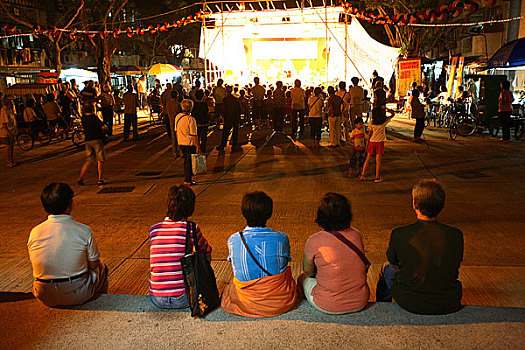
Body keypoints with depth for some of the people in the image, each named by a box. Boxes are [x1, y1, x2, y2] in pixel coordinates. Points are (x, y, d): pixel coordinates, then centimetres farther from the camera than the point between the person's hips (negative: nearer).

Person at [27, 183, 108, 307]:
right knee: (101, 269, 25)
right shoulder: (84, 231, -15)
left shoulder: (34, 233, -5)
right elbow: (93, 265, -5)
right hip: (77, 296, -3)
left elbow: (36, 265, 8)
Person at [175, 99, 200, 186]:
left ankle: (187, 178, 28)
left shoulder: (177, 117, 2)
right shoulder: (191, 119, -20)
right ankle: (188, 181, 11)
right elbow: (193, 135, -19)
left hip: (181, 143, 7)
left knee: (186, 161, 20)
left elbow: (176, 131, 12)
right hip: (190, 144, -7)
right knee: (189, 162, 5)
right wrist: (197, 146, -11)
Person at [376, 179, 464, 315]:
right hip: (449, 305, 3)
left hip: (410, 304, -2)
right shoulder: (456, 235, -12)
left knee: (387, 267, 28)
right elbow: (456, 264, 5)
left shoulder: (399, 234, -20)